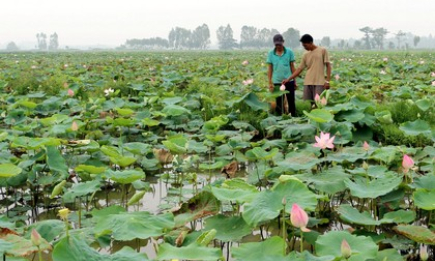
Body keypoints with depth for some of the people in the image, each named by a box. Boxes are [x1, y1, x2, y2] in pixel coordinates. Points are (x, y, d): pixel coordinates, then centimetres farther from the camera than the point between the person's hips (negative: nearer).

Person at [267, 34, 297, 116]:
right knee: (279, 104, 6)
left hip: (289, 81, 0)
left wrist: (295, 81, 3)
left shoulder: (289, 52, 1)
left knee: (291, 102, 6)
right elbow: (270, 69, 4)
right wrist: (270, 83, -1)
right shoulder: (271, 54, 3)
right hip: (277, 82, 0)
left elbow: (292, 67, 5)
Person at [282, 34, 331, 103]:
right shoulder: (306, 55, 13)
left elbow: (328, 65, 0)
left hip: (319, 83, -4)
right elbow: (300, 69, 13)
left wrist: (327, 81, -8)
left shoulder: (322, 51, 2)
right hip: (307, 83, 4)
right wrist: (288, 79, 4)